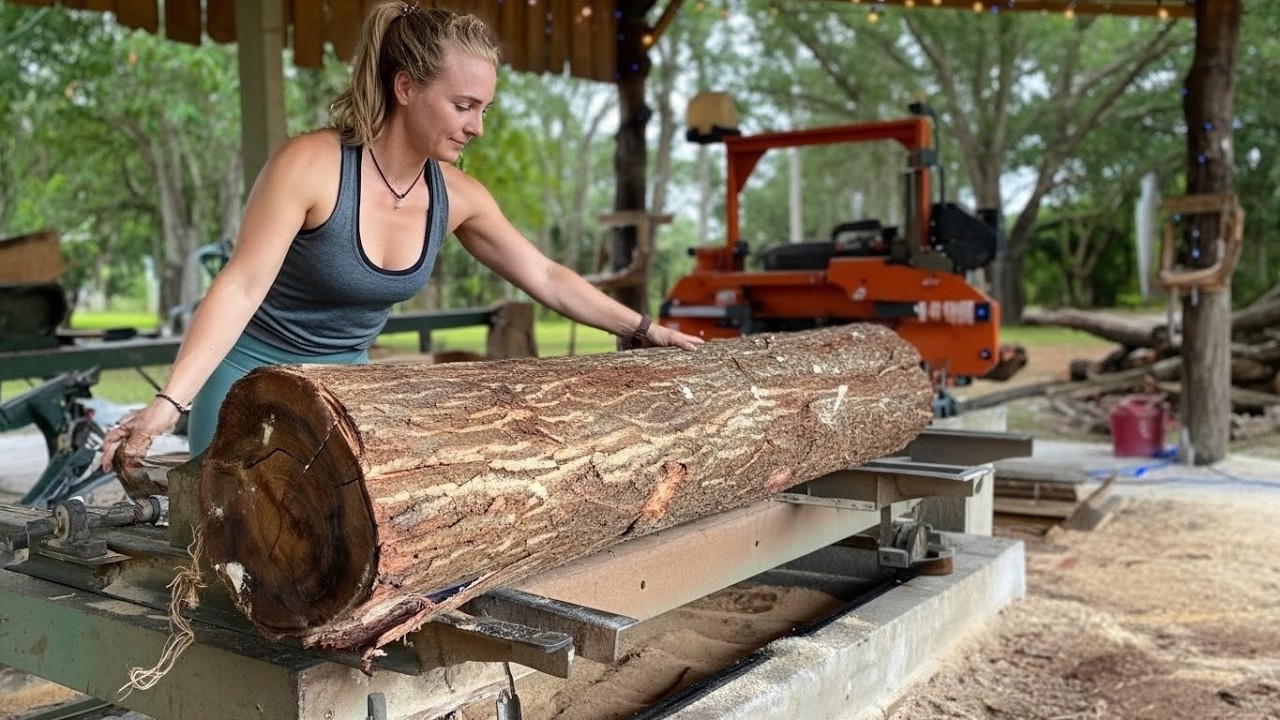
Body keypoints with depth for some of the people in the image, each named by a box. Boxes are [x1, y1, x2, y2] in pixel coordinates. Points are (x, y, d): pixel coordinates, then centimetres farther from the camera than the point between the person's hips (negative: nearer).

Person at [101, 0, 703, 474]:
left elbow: (547, 278, 3)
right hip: (251, 376, -5)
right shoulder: (310, 165, -23)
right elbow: (241, 287, -27)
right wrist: (169, 402, -37)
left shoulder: (457, 197, -7)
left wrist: (642, 329, 3)